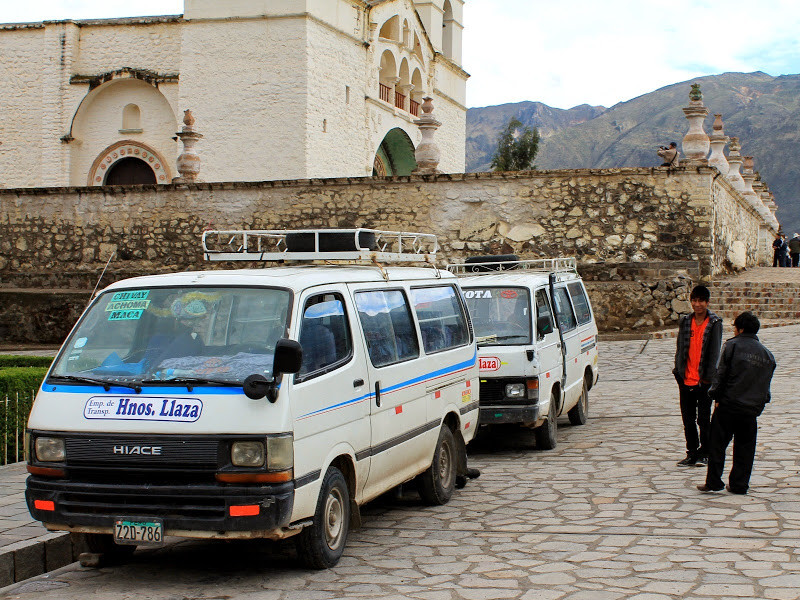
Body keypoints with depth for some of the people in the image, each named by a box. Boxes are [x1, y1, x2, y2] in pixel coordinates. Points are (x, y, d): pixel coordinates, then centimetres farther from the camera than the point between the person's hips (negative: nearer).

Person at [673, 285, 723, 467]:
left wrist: (708, 377, -10)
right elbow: (680, 348, 11)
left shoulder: (714, 323, -4)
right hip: (686, 380, 4)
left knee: (704, 419, 3)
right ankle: (692, 453, 19)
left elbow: (714, 352, -5)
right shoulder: (685, 321, 7)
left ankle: (704, 454, 15)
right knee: (688, 420, 9)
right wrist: (678, 373, 4)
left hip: (704, 380, -4)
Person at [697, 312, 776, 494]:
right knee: (744, 447, 12)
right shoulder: (767, 354, 10)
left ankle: (713, 482, 2)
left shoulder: (732, 345, -5)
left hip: (728, 405, -4)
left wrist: (716, 397, 0)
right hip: (752, 409, 4)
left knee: (717, 444, 4)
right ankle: (739, 484, 13)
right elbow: (766, 382, 13)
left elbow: (721, 373, -7)